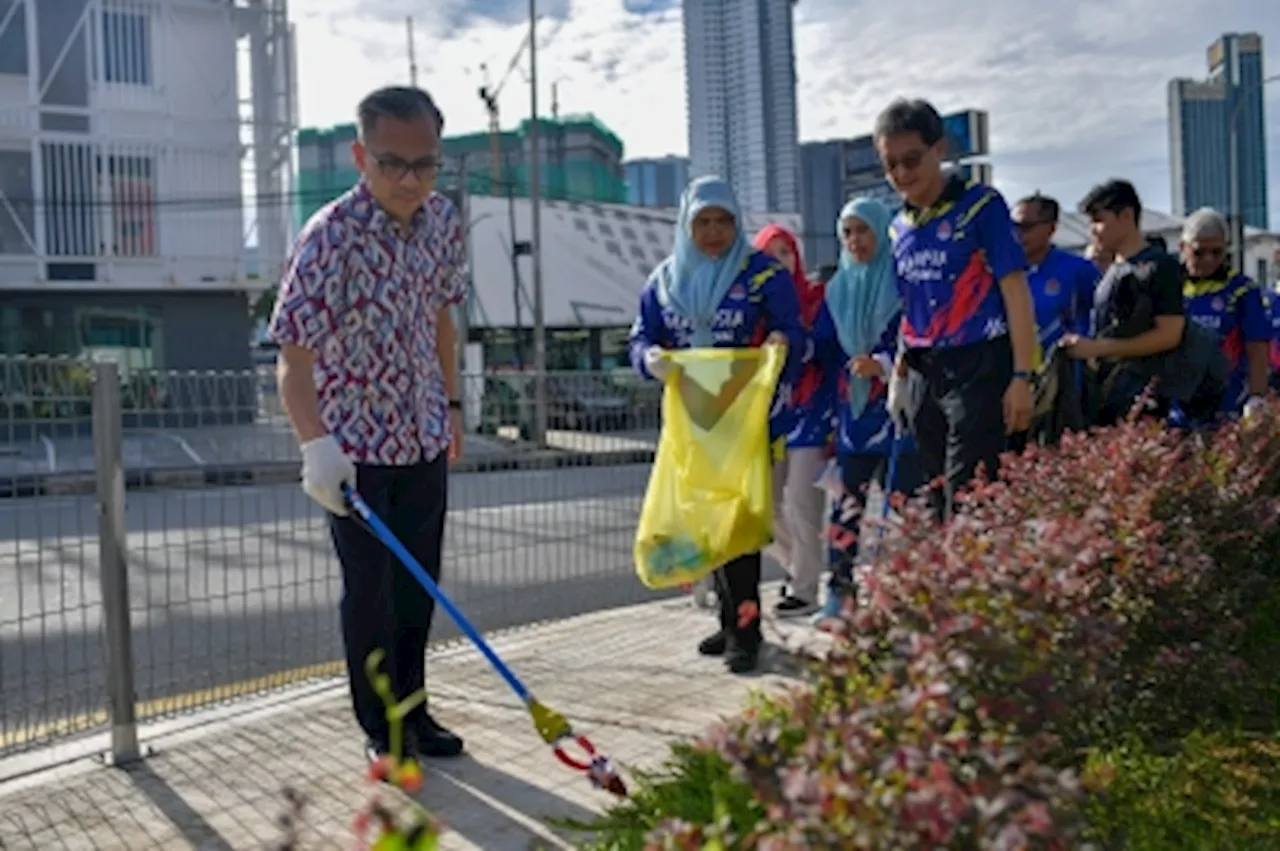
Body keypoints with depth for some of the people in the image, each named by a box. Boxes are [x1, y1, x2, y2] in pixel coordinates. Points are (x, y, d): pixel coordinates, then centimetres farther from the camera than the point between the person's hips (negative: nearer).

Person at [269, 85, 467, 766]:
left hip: (424, 438, 6)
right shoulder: (331, 238, -23)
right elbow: (294, 360, -27)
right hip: (354, 444, -5)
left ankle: (411, 709, 31)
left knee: (418, 583, 14)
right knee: (370, 590, 4)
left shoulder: (444, 221, -3)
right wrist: (316, 446, -40)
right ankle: (380, 729, 21)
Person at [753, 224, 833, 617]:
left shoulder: (816, 298, -1)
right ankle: (799, 565, 27)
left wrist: (835, 421, -7)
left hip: (810, 412, -4)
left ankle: (804, 589, 3)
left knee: (800, 503, -8)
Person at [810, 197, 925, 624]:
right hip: (852, 409, 5)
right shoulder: (837, 289, 16)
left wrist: (882, 364, -21)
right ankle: (838, 592, 7)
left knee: (904, 500, -5)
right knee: (846, 500, 2)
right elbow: (824, 347, 14)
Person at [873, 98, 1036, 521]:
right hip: (926, 375, 6)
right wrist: (899, 375, 12)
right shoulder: (899, 227, 12)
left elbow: (1015, 292, -8)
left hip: (979, 369, -6)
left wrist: (1021, 376, -13)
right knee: (938, 504, 12)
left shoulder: (981, 206, -5)